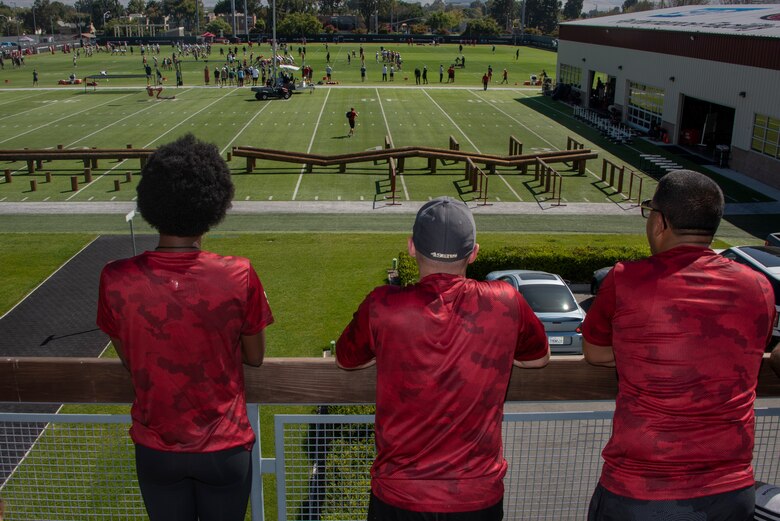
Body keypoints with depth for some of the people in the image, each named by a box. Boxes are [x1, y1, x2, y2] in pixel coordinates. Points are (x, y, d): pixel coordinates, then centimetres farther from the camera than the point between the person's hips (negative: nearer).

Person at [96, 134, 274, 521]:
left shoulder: (115, 280, -17)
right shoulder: (239, 276, -21)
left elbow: (128, 359, -1)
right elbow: (255, 357, -6)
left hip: (155, 449, 1)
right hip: (225, 447, -1)